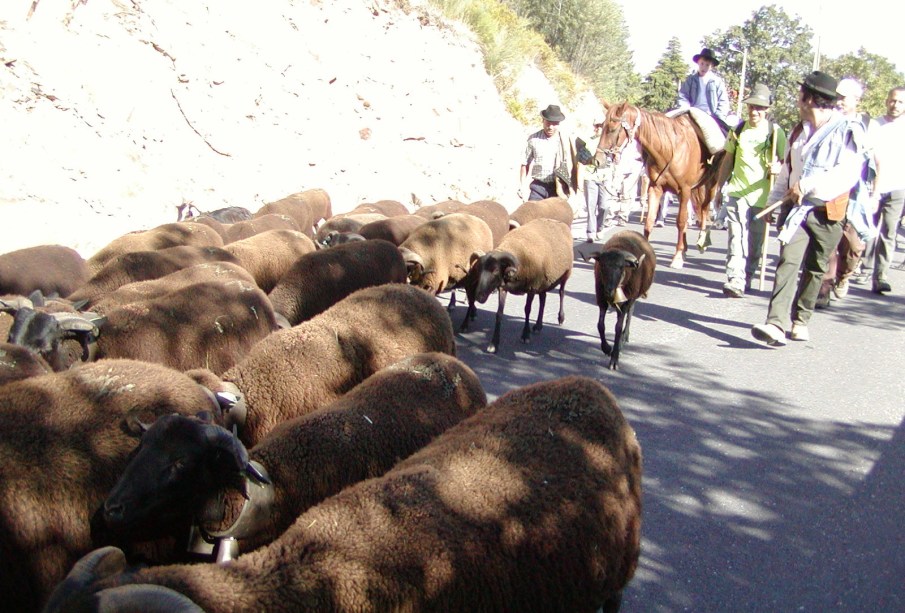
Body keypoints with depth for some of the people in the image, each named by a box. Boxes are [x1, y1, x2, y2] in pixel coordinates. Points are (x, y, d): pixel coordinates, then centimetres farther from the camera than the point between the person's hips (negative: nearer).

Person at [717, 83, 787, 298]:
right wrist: (719, 188, 17)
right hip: (737, 192, 1)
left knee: (755, 242, 8)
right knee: (737, 237, -10)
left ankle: (747, 278, 24)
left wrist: (778, 169, -21)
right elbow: (728, 161, 17)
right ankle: (735, 281, -16)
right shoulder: (739, 130, 8)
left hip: (762, 195, -1)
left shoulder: (775, 132, -1)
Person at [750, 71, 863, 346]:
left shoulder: (845, 131, -7)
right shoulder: (799, 130, 15)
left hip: (827, 211, -4)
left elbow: (849, 174, -19)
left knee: (815, 269, 6)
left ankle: (800, 320, 20)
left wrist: (808, 185, -22)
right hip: (795, 207, 4)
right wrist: (775, 199, 17)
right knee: (789, 261, -12)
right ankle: (777, 324, -23)